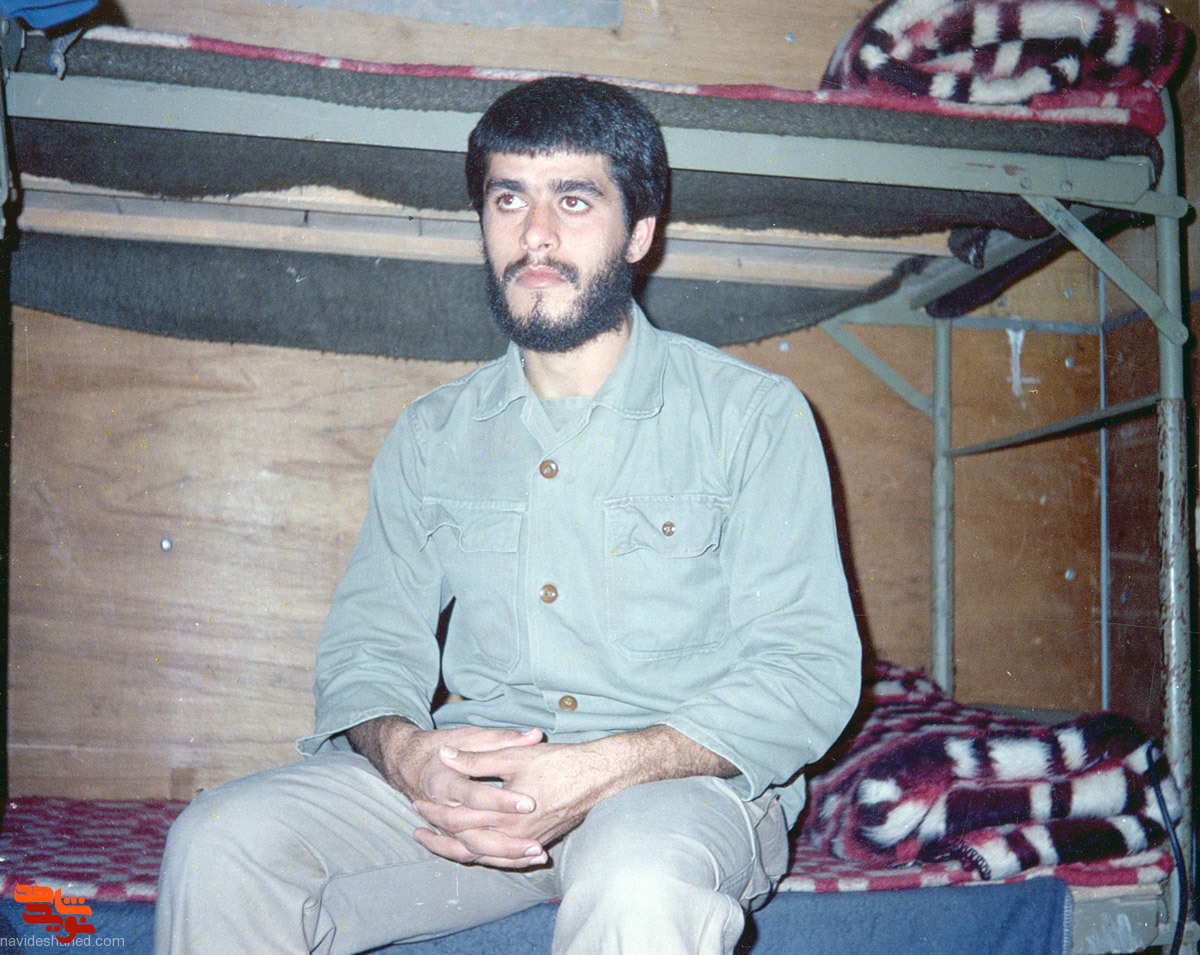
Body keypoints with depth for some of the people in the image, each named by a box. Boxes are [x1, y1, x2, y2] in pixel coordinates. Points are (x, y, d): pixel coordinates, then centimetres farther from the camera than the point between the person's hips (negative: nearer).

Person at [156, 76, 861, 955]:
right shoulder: (432, 436, 13)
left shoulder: (757, 416, 0)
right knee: (222, 846, -19)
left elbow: (809, 668, -6)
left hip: (683, 780, -3)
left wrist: (603, 770, -22)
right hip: (466, 778, 4)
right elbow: (370, 640, 10)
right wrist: (403, 749, -16)